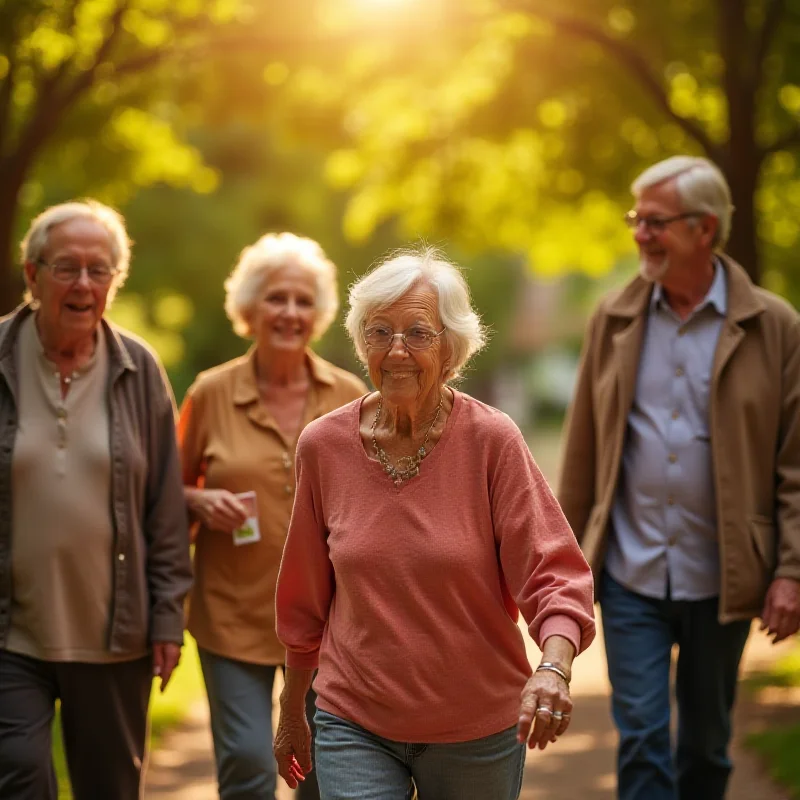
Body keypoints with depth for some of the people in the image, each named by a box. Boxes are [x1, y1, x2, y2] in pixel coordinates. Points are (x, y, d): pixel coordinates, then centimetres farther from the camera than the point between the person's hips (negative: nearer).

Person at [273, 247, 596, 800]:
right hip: (355, 727, 1)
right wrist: (291, 713, 15)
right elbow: (306, 598, 8)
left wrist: (554, 667, -33)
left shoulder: (492, 440, -10)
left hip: (475, 731, -1)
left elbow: (553, 573, -14)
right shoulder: (324, 445, -2)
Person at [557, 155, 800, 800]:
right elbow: (582, 451, 6)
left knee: (706, 744, 13)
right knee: (642, 736, -3)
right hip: (631, 575, 1)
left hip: (720, 579, -1)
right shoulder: (615, 319, 2)